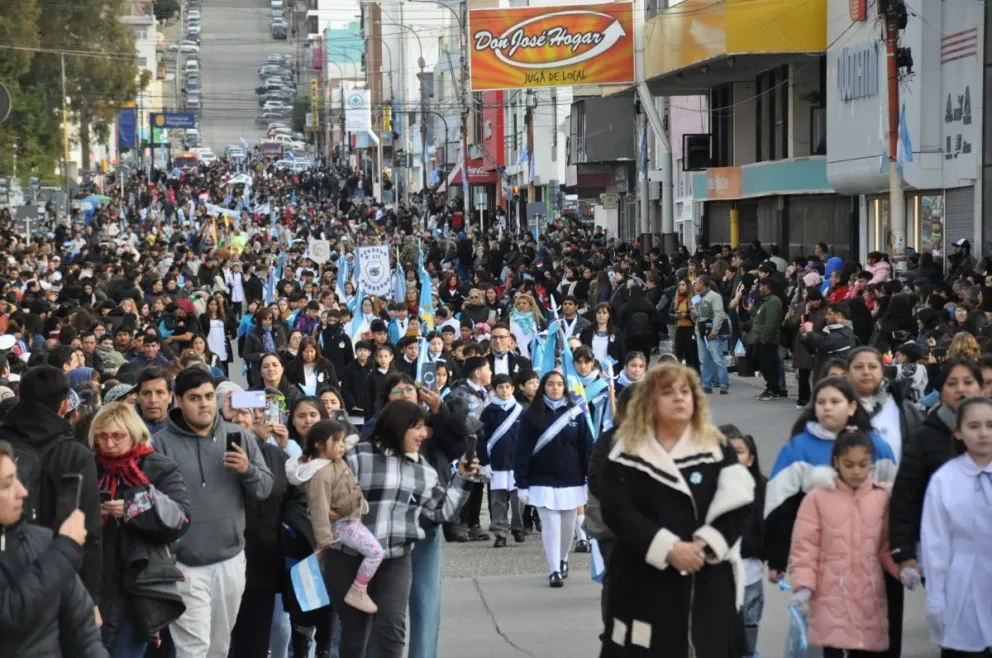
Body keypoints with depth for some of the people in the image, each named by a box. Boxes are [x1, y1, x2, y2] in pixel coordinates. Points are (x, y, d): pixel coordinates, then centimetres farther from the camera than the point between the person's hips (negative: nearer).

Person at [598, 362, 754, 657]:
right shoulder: (628, 452, 1)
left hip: (707, 581, 2)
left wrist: (705, 545, -17)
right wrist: (668, 548, -18)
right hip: (645, 582, -2)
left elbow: (736, 506, -1)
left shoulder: (717, 448, 7)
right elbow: (617, 512, -9)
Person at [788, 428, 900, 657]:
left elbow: (886, 545, 11)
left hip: (869, 597, 3)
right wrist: (803, 586, -14)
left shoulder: (882, 497, 4)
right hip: (831, 597, -3)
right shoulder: (818, 497, -4)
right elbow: (804, 547, -4)